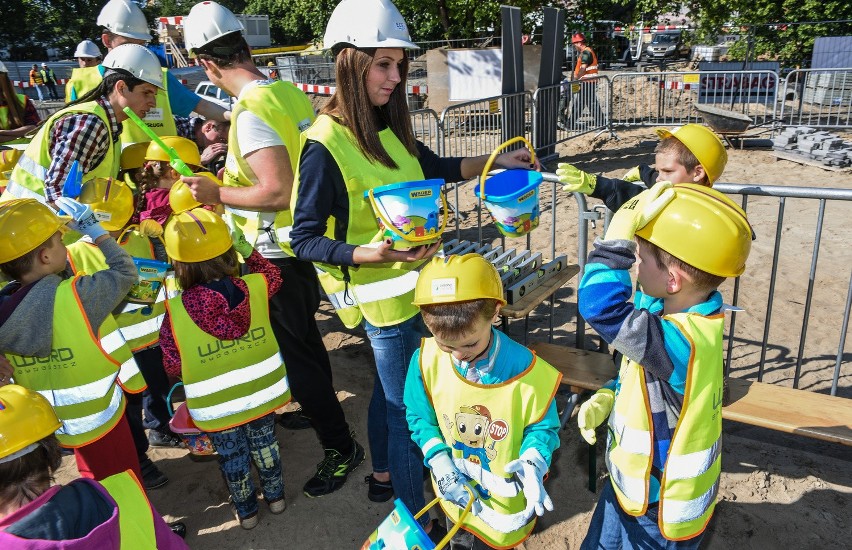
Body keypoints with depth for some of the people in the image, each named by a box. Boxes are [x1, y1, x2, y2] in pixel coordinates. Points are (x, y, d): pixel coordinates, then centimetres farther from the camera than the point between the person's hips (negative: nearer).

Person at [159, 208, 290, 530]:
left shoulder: (175, 311, -23)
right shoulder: (255, 287, -18)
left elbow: (173, 365, -13)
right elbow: (273, 277, 7)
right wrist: (248, 251, 8)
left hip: (216, 405, -2)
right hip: (261, 392, 2)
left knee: (232, 457, 22)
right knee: (264, 442, 27)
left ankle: (247, 512, 42)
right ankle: (275, 497, 45)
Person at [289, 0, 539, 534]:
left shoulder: (386, 128, 3)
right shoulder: (324, 145, -20)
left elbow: (437, 167, 18)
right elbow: (305, 239, -18)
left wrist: (496, 161, 6)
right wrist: (372, 254, -33)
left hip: (412, 283, 8)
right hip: (383, 297, -8)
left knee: (391, 386, 24)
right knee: (408, 406, 5)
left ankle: (383, 474, 47)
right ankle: (415, 519, 26)